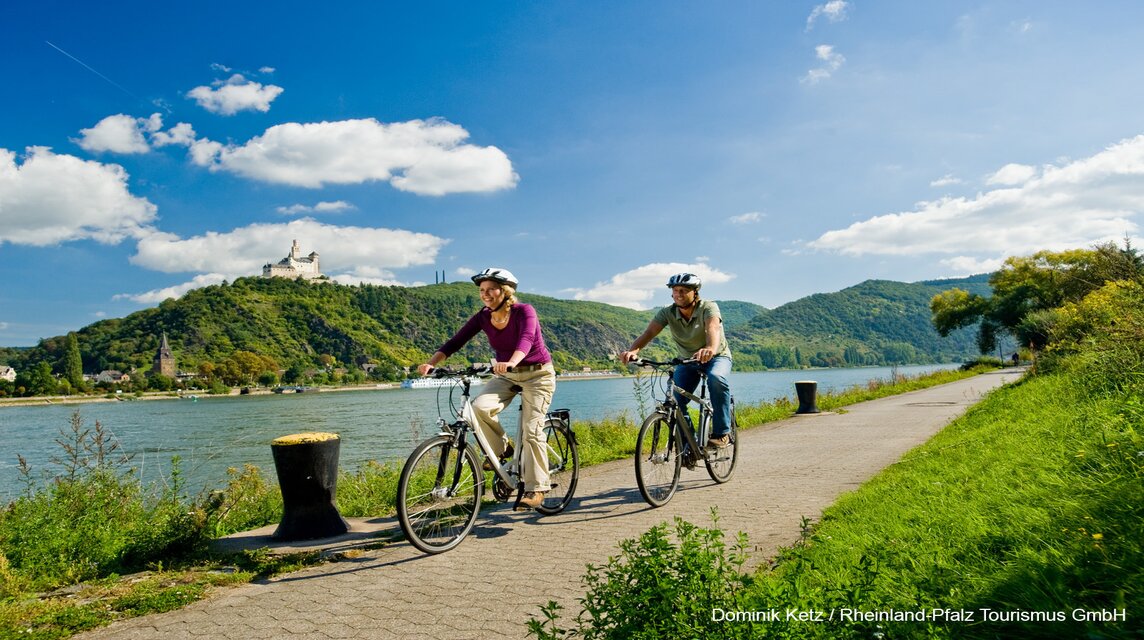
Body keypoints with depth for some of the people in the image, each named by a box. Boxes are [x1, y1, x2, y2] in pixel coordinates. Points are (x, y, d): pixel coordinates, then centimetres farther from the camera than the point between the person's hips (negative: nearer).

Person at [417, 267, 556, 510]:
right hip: (506, 375, 4)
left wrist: (511, 362, -59)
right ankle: (501, 449, 1)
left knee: (531, 430, -12)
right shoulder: (483, 317, -7)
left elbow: (526, 340, -39)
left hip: (537, 374, -4)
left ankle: (536, 488, 1)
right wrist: (431, 363, -30)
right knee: (480, 406, -23)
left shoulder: (524, 311, -21)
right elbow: (455, 341, -14)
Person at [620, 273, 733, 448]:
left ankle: (721, 433, -26)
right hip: (687, 360, 3)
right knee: (675, 400, -16)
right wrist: (633, 350, -51)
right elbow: (649, 332, -30)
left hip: (717, 357, -3)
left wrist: (710, 349, -68)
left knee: (716, 378, -36)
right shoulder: (667, 312, -15)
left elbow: (713, 328, -45)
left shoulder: (708, 307, -24)